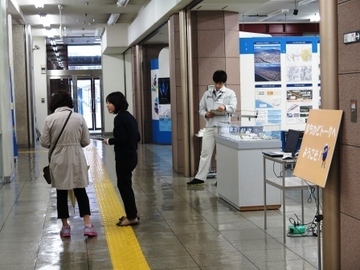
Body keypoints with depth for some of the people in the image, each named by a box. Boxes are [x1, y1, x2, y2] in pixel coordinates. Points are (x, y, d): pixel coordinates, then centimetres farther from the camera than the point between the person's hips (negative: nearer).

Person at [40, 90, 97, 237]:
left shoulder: (50, 119, -7)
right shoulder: (79, 117, -3)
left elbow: (44, 142, -3)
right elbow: (86, 141, 1)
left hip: (59, 160, -1)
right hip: (76, 159, 1)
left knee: (61, 194, 10)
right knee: (81, 192, 10)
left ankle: (65, 227, 17)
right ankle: (87, 225, 5)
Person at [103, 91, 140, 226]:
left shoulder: (119, 118, -16)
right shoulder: (129, 116, 12)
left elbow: (121, 138, -21)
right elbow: (137, 137, 15)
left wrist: (109, 141, -6)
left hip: (124, 157, -9)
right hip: (131, 155, 9)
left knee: (124, 185, 0)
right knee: (125, 184, 18)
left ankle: (132, 217, 7)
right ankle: (132, 213, 26)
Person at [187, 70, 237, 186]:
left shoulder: (230, 93, 5)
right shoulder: (207, 94, 14)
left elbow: (233, 107, -9)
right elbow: (201, 109, 14)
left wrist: (225, 107, -31)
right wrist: (206, 114, -9)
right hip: (210, 127, 3)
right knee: (205, 152, 1)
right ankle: (200, 178, 2)